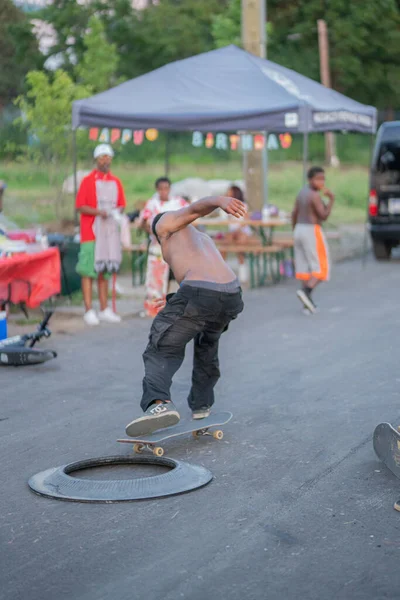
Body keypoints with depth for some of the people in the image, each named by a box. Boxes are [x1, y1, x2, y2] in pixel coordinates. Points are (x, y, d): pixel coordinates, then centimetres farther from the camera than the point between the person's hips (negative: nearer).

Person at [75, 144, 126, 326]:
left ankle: (104, 309, 15)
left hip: (110, 231, 5)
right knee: (88, 271, -7)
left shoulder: (116, 182, 12)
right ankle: (88, 311, -7)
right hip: (91, 232, -5)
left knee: (105, 271, 10)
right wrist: (98, 212, -21)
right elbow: (79, 206, -6)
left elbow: (121, 205, 16)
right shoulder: (88, 181, -2)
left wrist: (117, 211, -7)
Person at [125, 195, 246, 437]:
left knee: (162, 351, 0)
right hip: (231, 293, 7)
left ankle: (159, 403, -25)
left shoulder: (165, 222, 19)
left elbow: (198, 207, -2)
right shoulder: (204, 237, 38)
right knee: (207, 343, 33)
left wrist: (221, 201, -23)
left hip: (199, 294, -7)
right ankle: (201, 404, 37)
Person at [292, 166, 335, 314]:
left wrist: (295, 233, 20)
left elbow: (294, 214, 14)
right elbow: (324, 216, -19)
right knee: (320, 268, -3)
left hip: (300, 230, 8)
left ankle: (307, 303, 6)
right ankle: (306, 291, -22)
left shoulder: (302, 193, 11)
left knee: (304, 267, 7)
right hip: (312, 232, -8)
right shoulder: (315, 195, -16)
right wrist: (331, 199, -15)